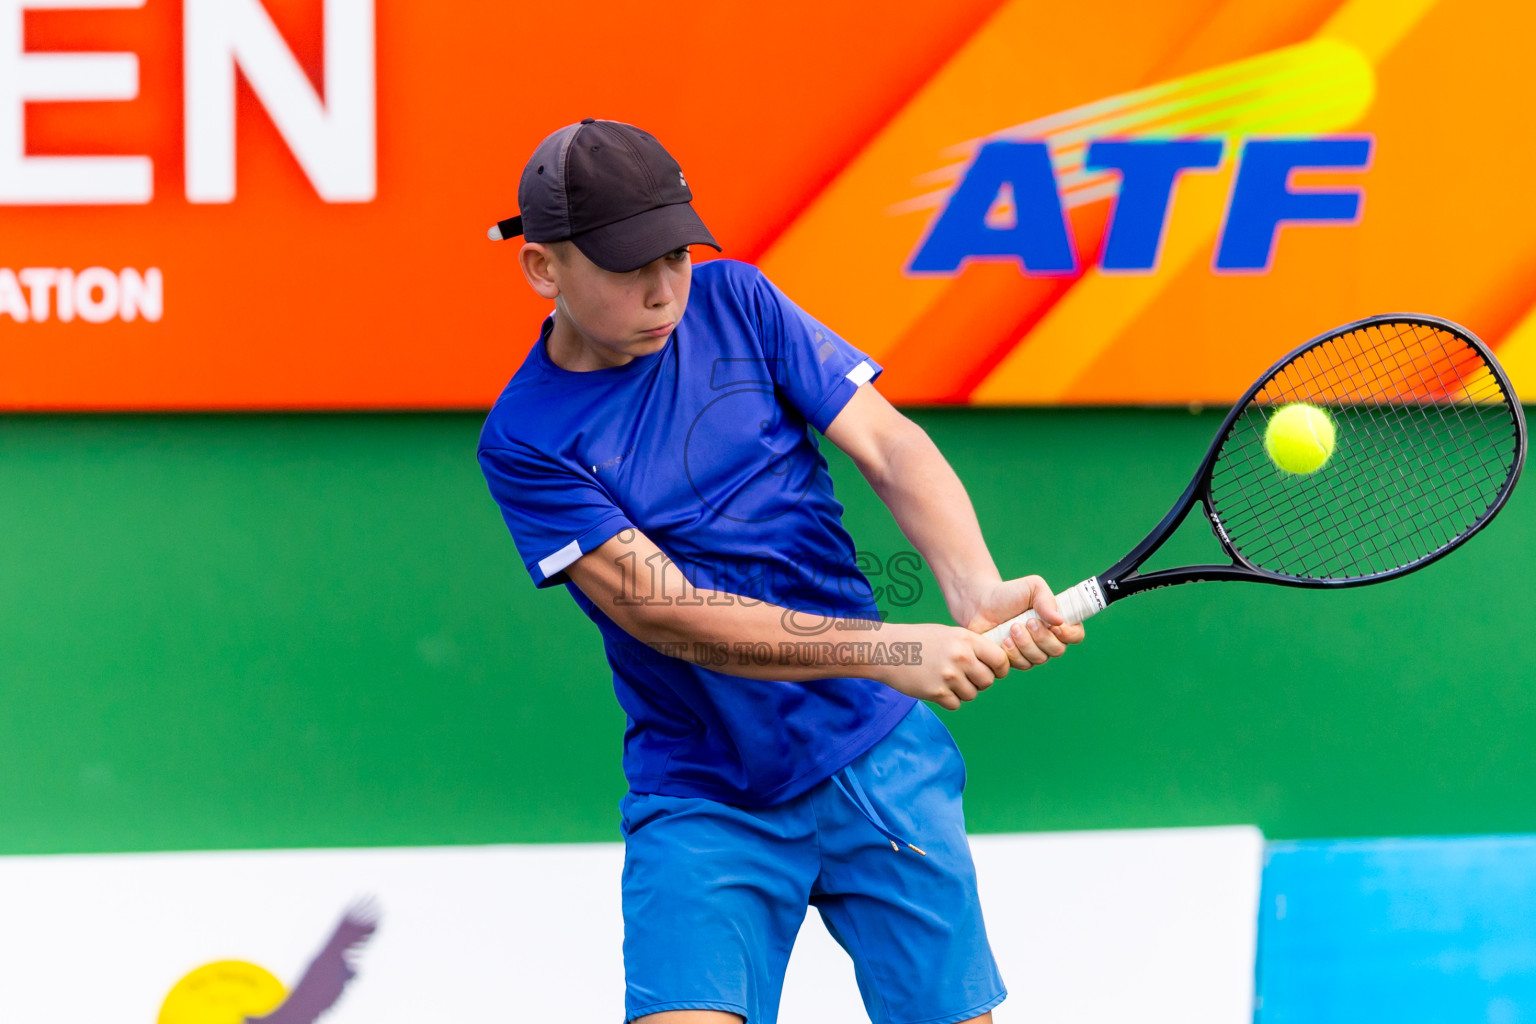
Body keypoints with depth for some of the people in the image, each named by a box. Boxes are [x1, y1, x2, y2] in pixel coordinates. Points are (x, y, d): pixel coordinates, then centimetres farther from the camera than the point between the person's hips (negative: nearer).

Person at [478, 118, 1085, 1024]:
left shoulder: (734, 300, 1)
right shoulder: (524, 444, -9)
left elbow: (889, 445, -6)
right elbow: (670, 615, -19)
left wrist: (976, 589, -27)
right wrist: (887, 651, -29)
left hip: (880, 756, 3)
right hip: (701, 805, -3)